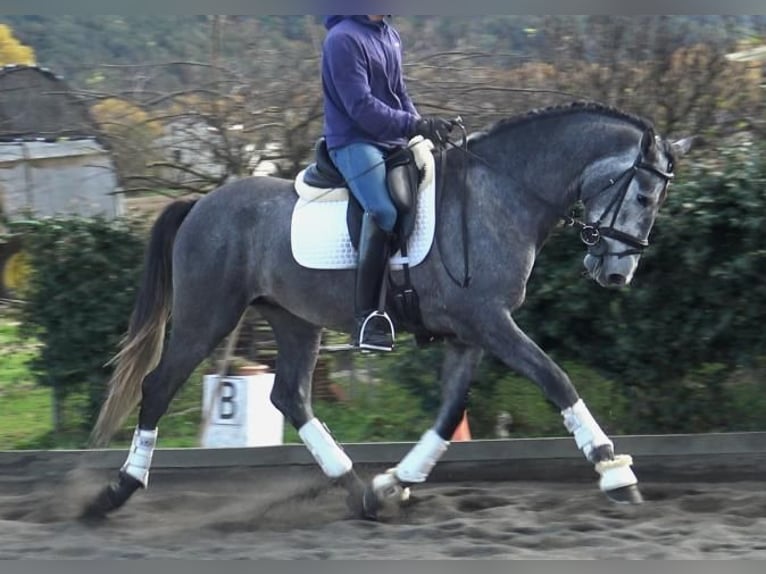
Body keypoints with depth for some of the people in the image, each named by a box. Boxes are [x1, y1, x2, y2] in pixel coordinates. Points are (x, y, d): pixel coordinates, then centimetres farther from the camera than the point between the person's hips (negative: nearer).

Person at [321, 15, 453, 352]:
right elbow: (361, 107, -19)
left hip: (392, 142, 9)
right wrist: (416, 126, -23)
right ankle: (366, 318, -32)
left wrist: (423, 130, 2)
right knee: (383, 212, -30)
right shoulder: (344, 39, -13)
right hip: (354, 142, -9)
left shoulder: (389, 36, 14)